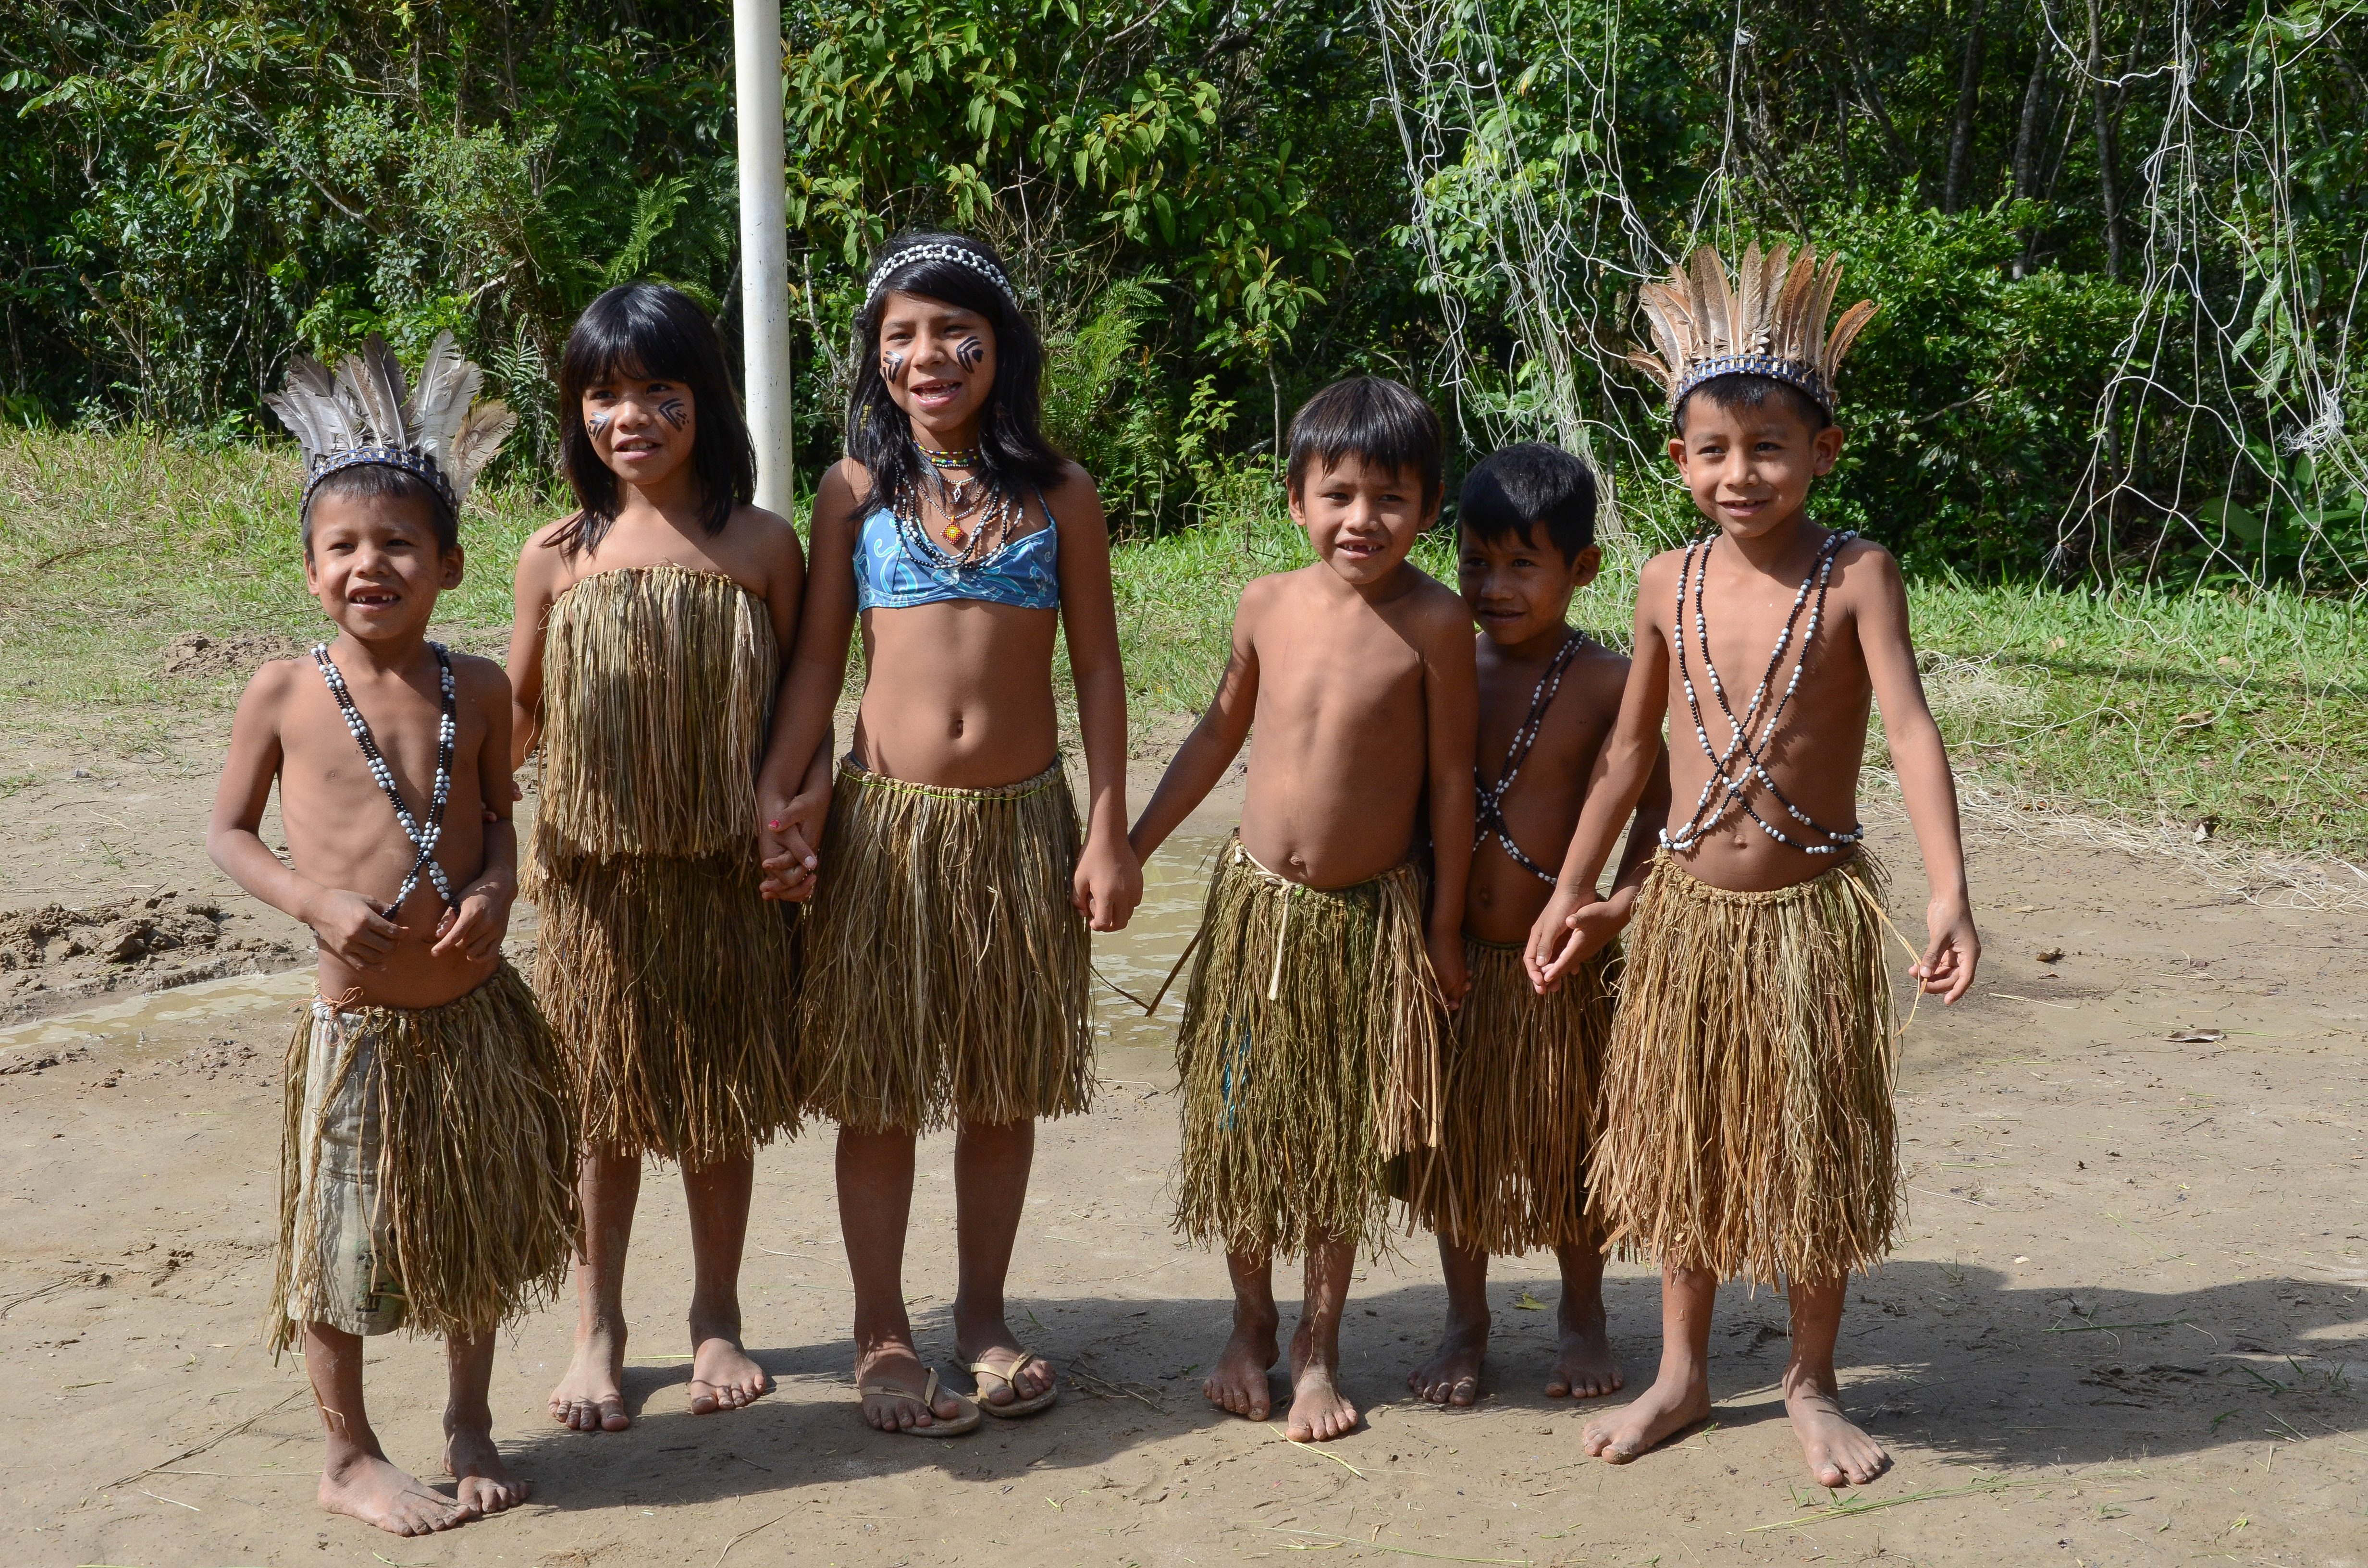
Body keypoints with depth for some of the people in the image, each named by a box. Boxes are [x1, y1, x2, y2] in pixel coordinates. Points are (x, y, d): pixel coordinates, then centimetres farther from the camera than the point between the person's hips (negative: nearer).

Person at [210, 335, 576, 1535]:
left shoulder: (475, 690, 0)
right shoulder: (285, 693, -6)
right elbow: (226, 830, 0)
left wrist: (494, 890, -9)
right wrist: (319, 900, -16)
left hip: (477, 1009, 3)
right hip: (357, 1020, -3)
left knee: (481, 1231, 16)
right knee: (342, 1247, 7)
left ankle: (470, 1427, 36)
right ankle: (351, 1459, 26)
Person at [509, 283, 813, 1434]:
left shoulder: (761, 546, -3)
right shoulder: (559, 554, -1)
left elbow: (797, 703, 3)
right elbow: (520, 711, 7)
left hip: (726, 869, 0)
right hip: (597, 873, 1)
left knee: (721, 1098, 11)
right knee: (602, 1100, 9)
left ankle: (716, 1317, 28)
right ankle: (598, 1328, 24)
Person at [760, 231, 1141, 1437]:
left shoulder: (1056, 495, 2)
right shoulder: (857, 490, 2)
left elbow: (1096, 668, 4)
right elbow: (818, 658, 3)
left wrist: (1108, 829, -1)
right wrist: (778, 790, -10)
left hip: (1022, 818, 1)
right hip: (884, 819, -1)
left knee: (1004, 1080, 10)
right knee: (876, 1084, 5)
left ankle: (983, 1313, 26)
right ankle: (882, 1330, 18)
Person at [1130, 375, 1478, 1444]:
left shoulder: (1434, 624, -14)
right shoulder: (1268, 605, -3)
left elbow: (1450, 779, -8)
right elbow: (1221, 732, 11)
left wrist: (1444, 925, -5)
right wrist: (1129, 845, 12)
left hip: (1372, 917, -3)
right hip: (1257, 904, 3)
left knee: (1345, 1142, 8)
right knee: (1242, 1124, 10)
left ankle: (1319, 1347, 24)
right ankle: (1250, 1326, 30)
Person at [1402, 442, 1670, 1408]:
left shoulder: (1603, 684, -10)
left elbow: (1659, 801, -4)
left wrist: (1618, 903, -17)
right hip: (1452, 954, 3)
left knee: (1569, 1142, 11)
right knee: (1454, 1143, 13)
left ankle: (1582, 1317, 32)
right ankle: (1465, 1325, 30)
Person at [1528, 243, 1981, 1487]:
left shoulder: (1856, 578, -11)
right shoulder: (1669, 583, 0)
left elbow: (1911, 729, -21)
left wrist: (1948, 892, -33)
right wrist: (1572, 889, 13)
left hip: (1816, 907, -3)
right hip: (1687, 906, 3)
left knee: (1814, 1150, 8)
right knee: (1683, 1143, 14)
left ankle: (1811, 1386, 27)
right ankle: (1682, 1374, 31)